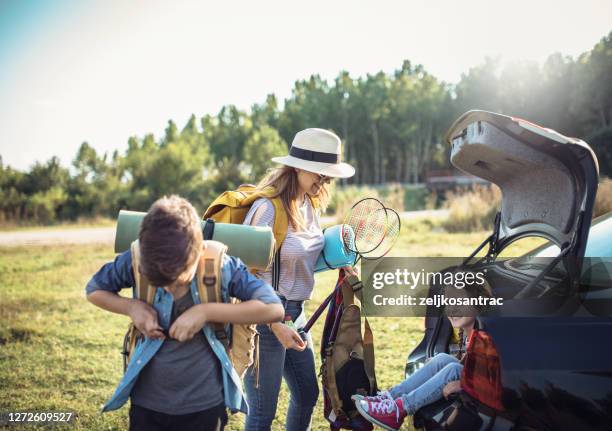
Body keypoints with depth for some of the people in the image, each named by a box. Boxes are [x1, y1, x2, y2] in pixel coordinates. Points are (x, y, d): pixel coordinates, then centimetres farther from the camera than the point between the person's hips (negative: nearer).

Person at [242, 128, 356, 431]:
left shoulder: (309, 204, 5)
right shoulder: (268, 208, -21)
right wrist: (276, 325, -23)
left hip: (294, 312, 9)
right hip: (264, 317, -9)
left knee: (307, 394, 20)